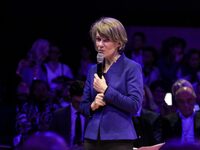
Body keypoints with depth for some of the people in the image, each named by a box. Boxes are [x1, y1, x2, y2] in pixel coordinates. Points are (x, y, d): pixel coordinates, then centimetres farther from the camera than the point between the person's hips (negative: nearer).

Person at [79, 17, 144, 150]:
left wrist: (106, 90, -12)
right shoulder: (93, 70, 14)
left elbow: (135, 105, -12)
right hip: (92, 138, 5)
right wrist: (93, 105, -4)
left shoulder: (132, 68, -3)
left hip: (119, 138, -5)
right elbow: (83, 107, 18)